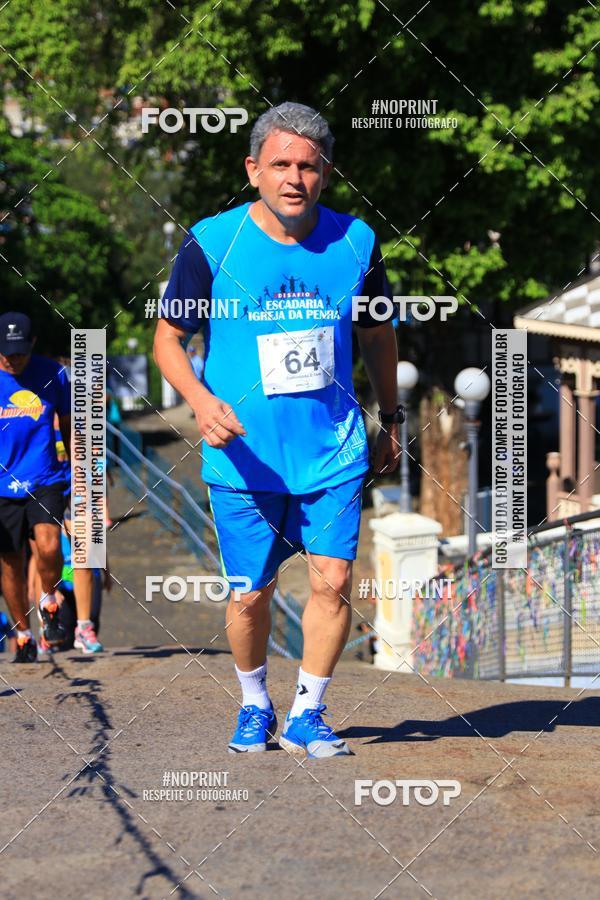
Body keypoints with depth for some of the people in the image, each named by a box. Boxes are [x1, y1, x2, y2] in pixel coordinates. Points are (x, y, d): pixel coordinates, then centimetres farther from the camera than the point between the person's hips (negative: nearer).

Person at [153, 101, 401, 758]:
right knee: (250, 594, 4)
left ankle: (306, 716, 8)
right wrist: (201, 400, -18)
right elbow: (167, 338, 0)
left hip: (334, 452, 1)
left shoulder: (355, 242, 0)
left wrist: (390, 420, 22)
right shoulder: (212, 243, -8)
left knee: (332, 580, -8)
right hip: (244, 457, -1)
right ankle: (254, 707, 28)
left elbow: (377, 334, 16)